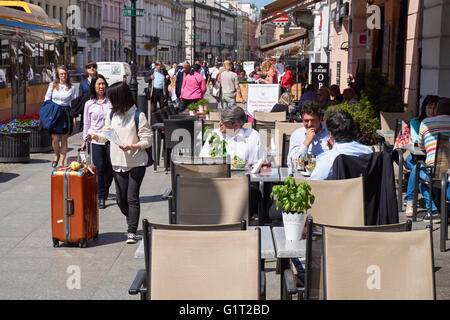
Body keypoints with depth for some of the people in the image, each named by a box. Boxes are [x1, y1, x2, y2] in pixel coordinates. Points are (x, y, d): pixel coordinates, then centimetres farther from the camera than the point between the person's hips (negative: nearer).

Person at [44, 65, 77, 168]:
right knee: (55, 139, -6)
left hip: (66, 113, 0)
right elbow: (47, 100, 8)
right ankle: (56, 155, 23)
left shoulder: (71, 88, 5)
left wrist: (74, 118, 0)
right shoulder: (52, 85, 5)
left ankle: (61, 162, 10)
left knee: (64, 139, 3)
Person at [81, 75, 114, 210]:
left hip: (110, 139, 1)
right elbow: (86, 124, 13)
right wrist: (84, 140, 13)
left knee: (110, 168, 3)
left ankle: (105, 191, 29)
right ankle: (101, 197, 3)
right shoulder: (89, 104, 7)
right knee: (99, 168, -7)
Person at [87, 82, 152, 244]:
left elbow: (147, 140, -8)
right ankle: (132, 222, 32)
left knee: (132, 197, -7)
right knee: (120, 199, 8)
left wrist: (131, 147, -23)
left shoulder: (138, 116, -10)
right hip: (118, 163, 5)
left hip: (136, 163, -5)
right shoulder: (111, 115, 7)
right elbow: (106, 134, 14)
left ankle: (132, 232, -1)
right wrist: (95, 136, -7)